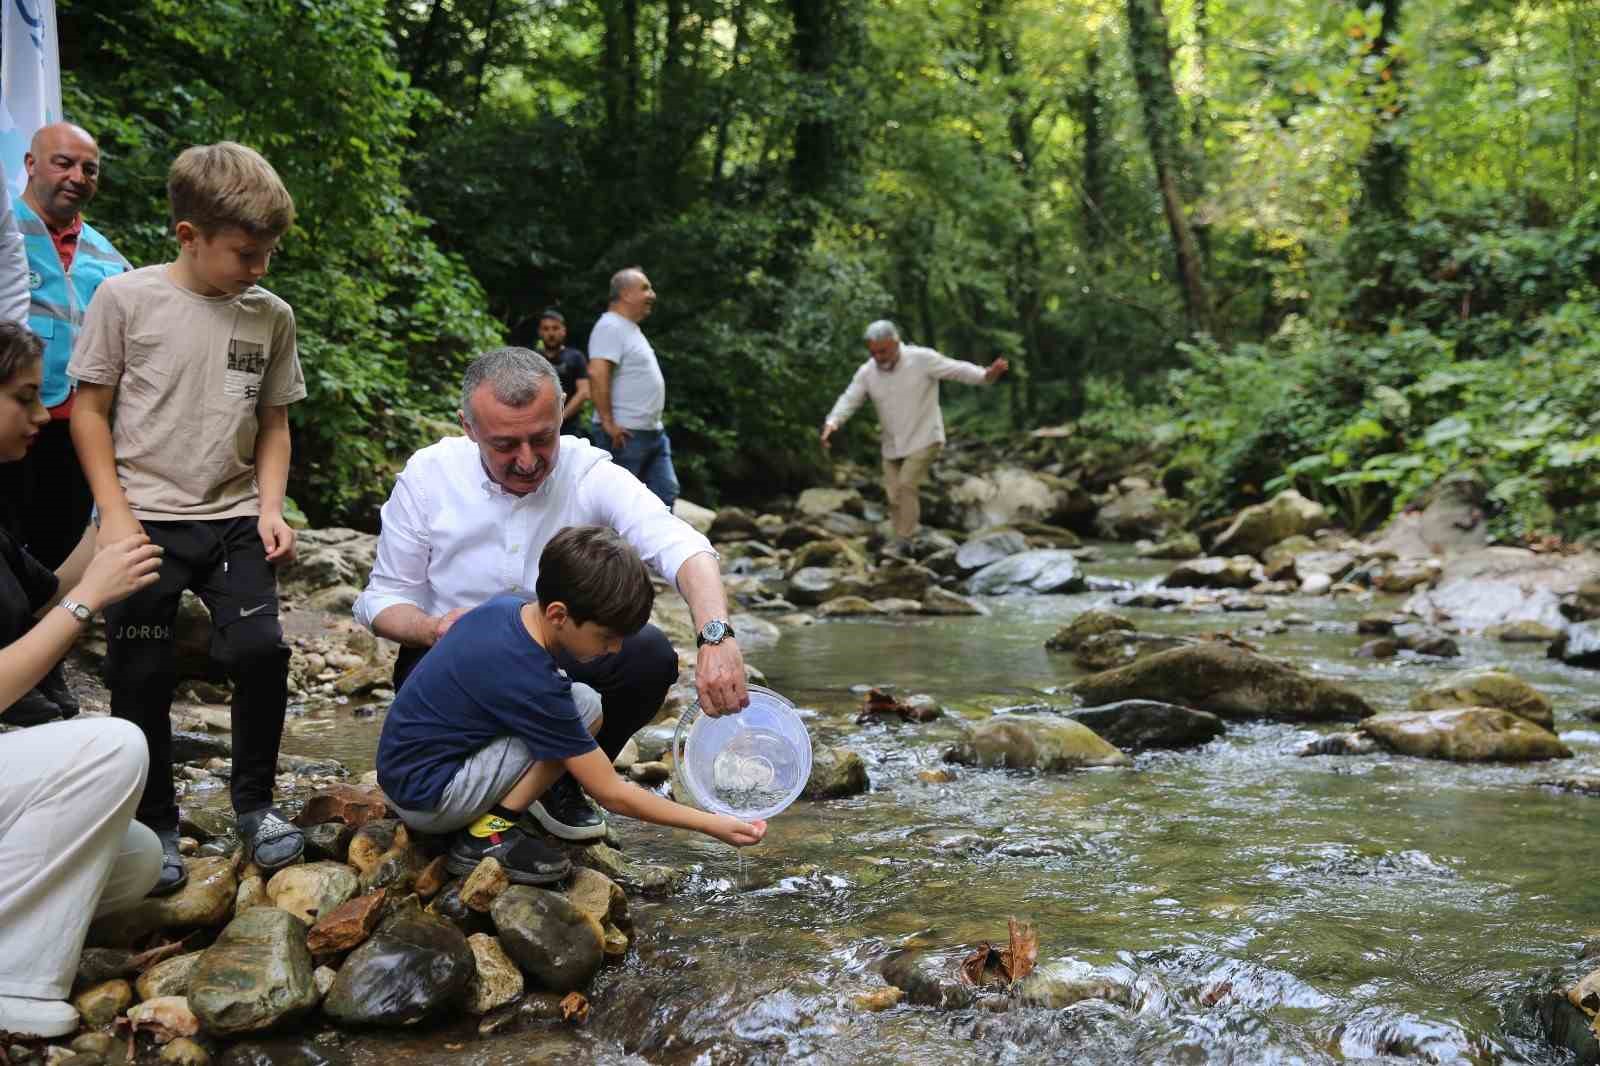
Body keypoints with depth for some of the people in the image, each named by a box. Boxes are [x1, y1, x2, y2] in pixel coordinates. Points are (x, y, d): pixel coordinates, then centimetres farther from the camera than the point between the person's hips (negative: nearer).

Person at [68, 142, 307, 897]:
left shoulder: (271, 316, 3)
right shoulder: (126, 299, -6)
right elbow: (89, 410, -2)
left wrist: (270, 508, -1)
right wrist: (115, 514, -8)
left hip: (233, 520, 2)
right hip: (146, 520, -2)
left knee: (261, 649, -11)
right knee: (142, 678, 0)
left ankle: (254, 803, 10)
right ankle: (155, 826, 19)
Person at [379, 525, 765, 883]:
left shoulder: (505, 607, -3)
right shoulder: (532, 685, -26)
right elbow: (612, 794, -20)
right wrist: (713, 825, -16)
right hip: (426, 801, -9)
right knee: (585, 708, -17)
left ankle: (483, 822, 8)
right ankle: (489, 836, -11)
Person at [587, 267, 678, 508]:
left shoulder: (631, 328, 18)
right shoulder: (611, 327, -13)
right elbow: (597, 373, -25)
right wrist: (608, 423, -25)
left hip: (652, 432, 10)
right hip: (625, 434, -10)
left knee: (666, 493, 9)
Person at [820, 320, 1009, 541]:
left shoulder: (922, 359, -15)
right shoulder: (866, 372, -3)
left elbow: (958, 370, -16)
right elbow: (849, 400, -6)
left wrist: (987, 375, -33)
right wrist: (832, 423, -25)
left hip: (924, 440, -5)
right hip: (892, 446, 5)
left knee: (906, 485, -20)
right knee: (894, 496, 7)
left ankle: (905, 541, -13)